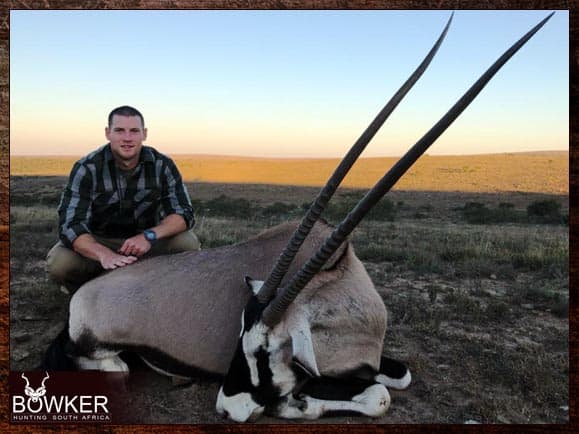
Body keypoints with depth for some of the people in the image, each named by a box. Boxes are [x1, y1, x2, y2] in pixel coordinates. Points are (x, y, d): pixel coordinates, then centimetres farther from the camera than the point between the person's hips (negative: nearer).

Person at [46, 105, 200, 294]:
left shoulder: (162, 165, -12)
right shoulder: (87, 169, -18)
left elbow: (184, 213, -14)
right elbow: (70, 225, -27)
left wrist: (150, 235, -36)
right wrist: (105, 255, -47)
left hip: (146, 242, 2)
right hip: (98, 243, -1)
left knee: (188, 242, -25)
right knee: (58, 262, -30)